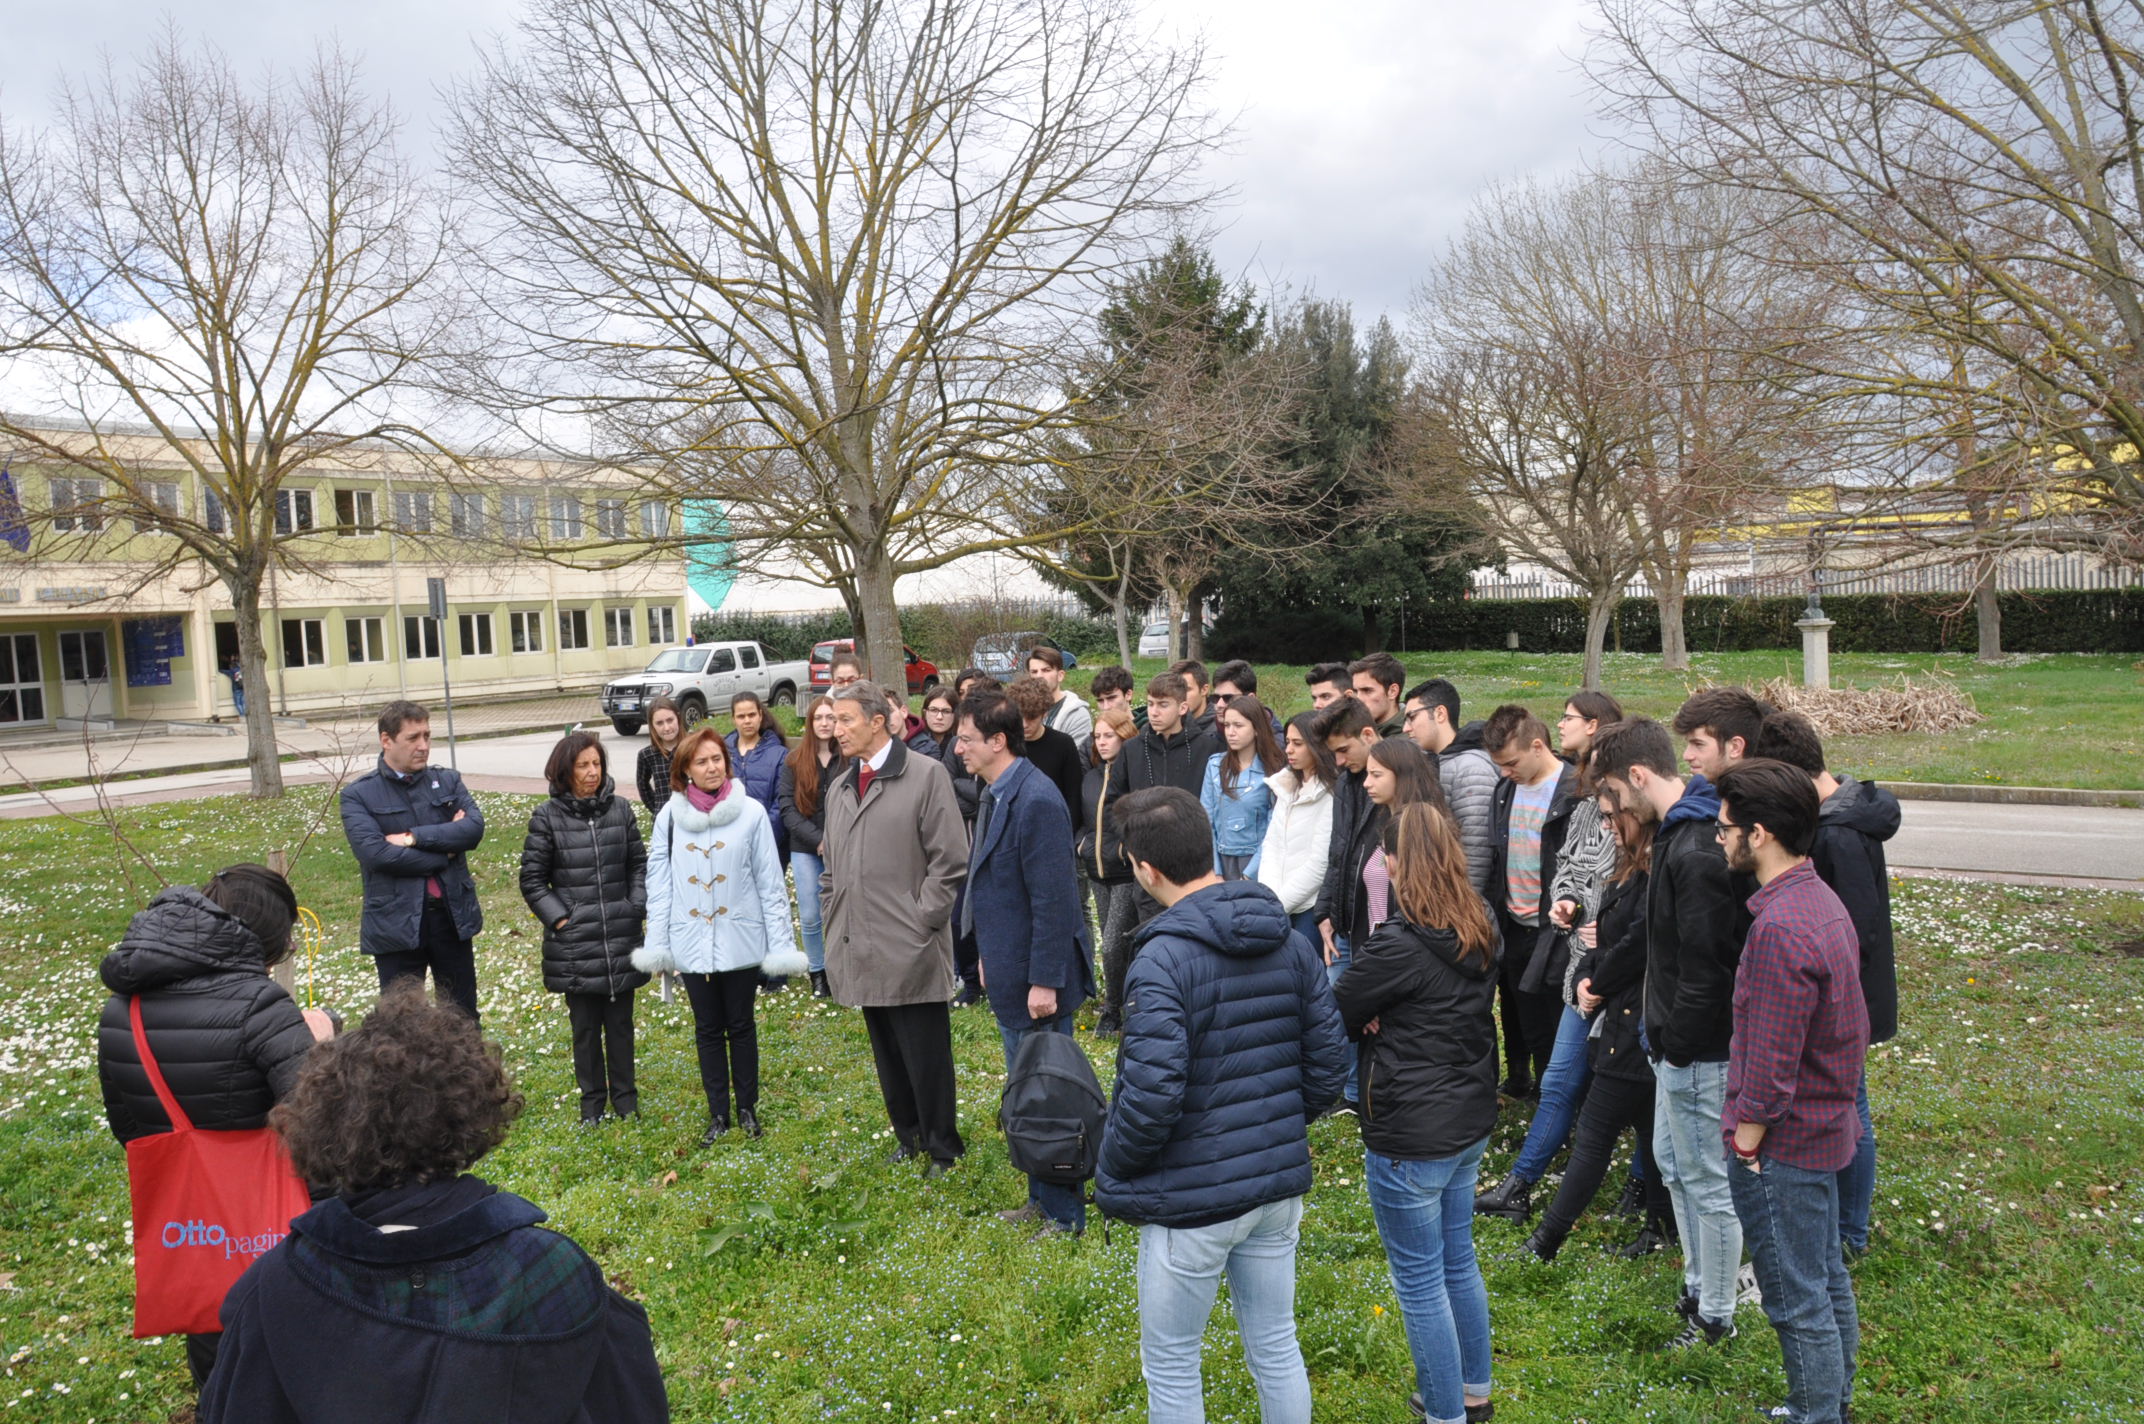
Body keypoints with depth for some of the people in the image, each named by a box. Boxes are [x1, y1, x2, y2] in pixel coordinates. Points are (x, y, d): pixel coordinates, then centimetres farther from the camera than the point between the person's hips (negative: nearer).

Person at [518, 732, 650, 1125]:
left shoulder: (619, 809, 1)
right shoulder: (547, 818, -5)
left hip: (622, 938, 2)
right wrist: (558, 918, -6)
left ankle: (624, 1093, 27)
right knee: (585, 1026, 9)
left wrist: (637, 907, 0)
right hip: (574, 943, -2)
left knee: (620, 1022, 12)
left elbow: (639, 864, 10)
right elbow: (532, 879, 1)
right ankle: (593, 1097, 26)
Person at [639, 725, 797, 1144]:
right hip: (692, 943, 2)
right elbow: (659, 885, 1)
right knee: (708, 1029, 12)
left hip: (740, 940, -2)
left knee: (741, 1025, 11)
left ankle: (747, 1108, 27)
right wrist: (656, 945, -2)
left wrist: (781, 943, -7)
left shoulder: (750, 813, -8)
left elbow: (770, 884, -5)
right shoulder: (670, 818, -2)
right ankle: (718, 1113, 24)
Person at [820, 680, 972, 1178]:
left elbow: (950, 860, -9)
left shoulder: (926, 775, -6)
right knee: (888, 1055, 15)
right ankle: (908, 1137, 29)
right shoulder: (839, 789, 15)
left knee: (926, 1057, 1)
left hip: (910, 950, -6)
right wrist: (835, 927, 13)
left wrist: (921, 922, -12)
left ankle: (943, 1149, 15)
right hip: (862, 951, 6)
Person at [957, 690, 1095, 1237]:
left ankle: (1064, 1216, 15)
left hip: (1037, 981, -10)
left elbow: (1052, 899, -23)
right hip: (1009, 975, 10)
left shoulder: (1036, 801, -22)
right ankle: (1042, 1197, 34)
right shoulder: (997, 795, 8)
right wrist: (992, 960, 19)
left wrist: (1044, 981, -22)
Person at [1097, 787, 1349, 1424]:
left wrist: (1112, 1172, -6)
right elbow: (1327, 1060, 4)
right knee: (1276, 1347, 21)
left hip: (1190, 1198, -6)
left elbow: (1150, 1097, -24)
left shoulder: (1162, 960, -22)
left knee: (1171, 1366, 13)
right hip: (1280, 1185, 7)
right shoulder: (1290, 942, 0)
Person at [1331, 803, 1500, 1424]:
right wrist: (1385, 1016, -6)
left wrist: (1371, 1017, 4)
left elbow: (1335, 1014, -14)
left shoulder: (1399, 943, -24)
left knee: (1419, 1280, 8)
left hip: (1410, 1138, -8)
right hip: (1470, 1123, 8)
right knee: (1458, 1259, 24)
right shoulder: (1479, 933, 1)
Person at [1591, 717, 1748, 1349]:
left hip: (1701, 1052, -10)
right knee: (1672, 1162, 23)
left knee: (1708, 1182, 6)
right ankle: (1698, 1290, 39)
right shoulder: (1676, 833, 6)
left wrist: (1676, 1045, -16)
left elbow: (1706, 969, -26)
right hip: (1678, 1043, 10)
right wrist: (1660, 1031, 13)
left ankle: (1716, 1320, 22)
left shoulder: (1696, 853, -27)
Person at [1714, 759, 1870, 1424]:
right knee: (1827, 1281, 23)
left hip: (1785, 1140, -10)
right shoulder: (1823, 899, 4)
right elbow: (1852, 1025, 14)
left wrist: (1745, 1149, -14)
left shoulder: (1778, 927, -28)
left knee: (1798, 1302, 4)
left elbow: (1770, 1063, -25)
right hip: (1827, 1125, 10)